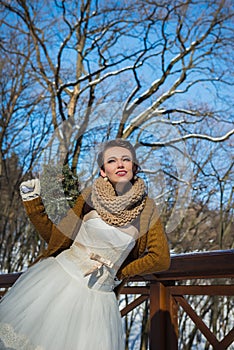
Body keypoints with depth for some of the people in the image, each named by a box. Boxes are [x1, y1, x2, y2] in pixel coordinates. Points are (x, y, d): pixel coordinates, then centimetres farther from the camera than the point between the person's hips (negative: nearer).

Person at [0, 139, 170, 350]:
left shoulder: (146, 208, -2)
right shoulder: (90, 197, 0)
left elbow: (161, 259, -2)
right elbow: (56, 237, 6)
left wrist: (120, 273, 4)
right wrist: (32, 199, 1)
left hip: (98, 295, 0)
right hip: (58, 278, 1)